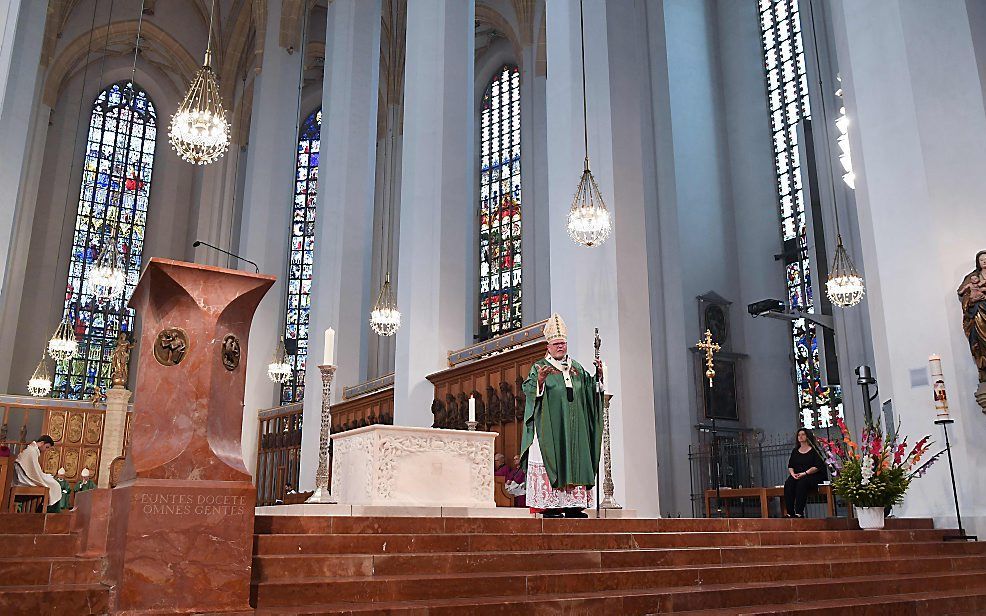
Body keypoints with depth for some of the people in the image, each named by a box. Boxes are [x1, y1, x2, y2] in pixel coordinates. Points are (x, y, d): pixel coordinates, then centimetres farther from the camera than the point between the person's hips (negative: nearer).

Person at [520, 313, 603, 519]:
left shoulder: (577, 368, 16)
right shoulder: (539, 367, 1)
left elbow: (589, 391, 14)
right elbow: (528, 389, -12)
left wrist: (598, 375, -2)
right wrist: (539, 381, -31)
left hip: (574, 428, 5)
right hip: (549, 427, -5)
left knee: (575, 460, 3)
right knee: (550, 459, -9)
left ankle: (573, 504, 7)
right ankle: (549, 504, -6)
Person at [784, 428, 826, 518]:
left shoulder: (814, 449, 3)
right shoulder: (795, 451, 21)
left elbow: (818, 466, -7)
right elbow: (790, 466, 17)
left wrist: (804, 473, -17)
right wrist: (792, 474, -6)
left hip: (813, 476, -5)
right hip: (797, 476, 5)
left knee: (801, 483, -37)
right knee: (788, 484, -28)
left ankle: (799, 513, -37)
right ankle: (790, 513, -32)